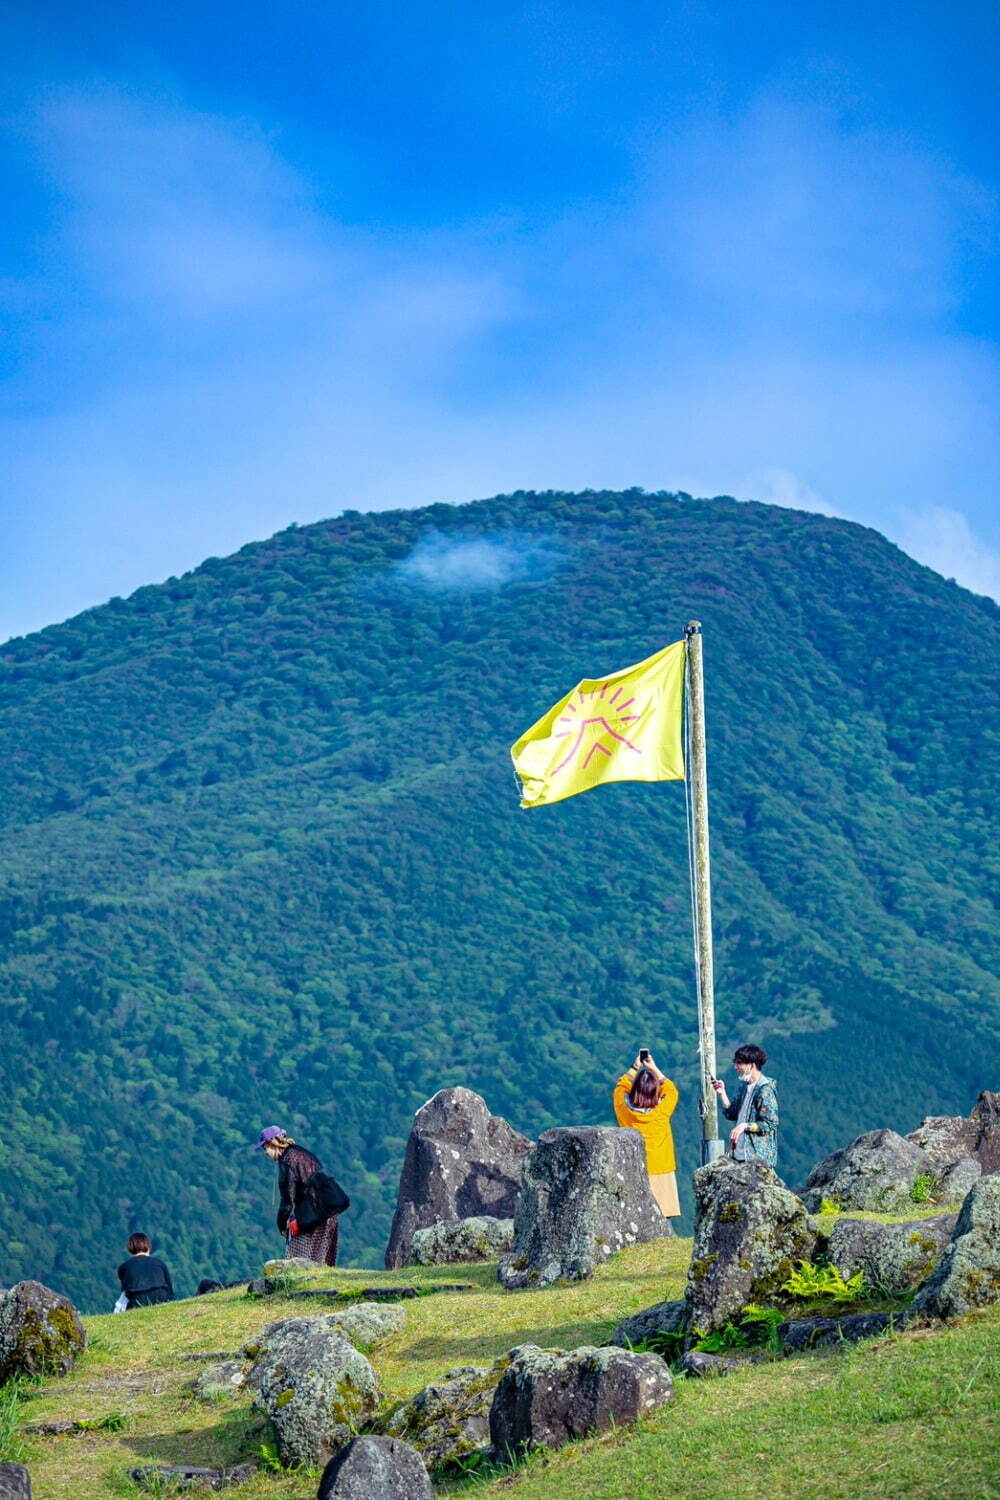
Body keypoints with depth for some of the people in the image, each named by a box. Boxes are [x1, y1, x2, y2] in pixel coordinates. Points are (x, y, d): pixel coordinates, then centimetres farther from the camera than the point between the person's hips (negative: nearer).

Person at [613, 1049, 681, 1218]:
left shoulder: (624, 1108, -6)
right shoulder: (661, 1111, -9)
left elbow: (620, 1087, 16)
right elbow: (671, 1090, 12)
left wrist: (635, 1068, 16)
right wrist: (654, 1069, 14)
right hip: (660, 1171, -2)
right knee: (660, 1218, -2)